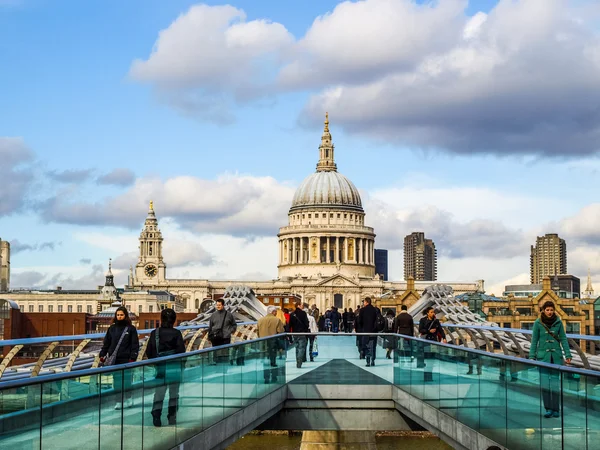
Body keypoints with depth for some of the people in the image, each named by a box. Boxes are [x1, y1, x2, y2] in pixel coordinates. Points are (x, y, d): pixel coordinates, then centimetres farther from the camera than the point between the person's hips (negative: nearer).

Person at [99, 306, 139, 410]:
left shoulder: (131, 329, 2)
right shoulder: (112, 328, 11)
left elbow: (135, 345, -1)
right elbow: (106, 343, 13)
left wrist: (132, 358, -10)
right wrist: (102, 355, 3)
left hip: (126, 360, -3)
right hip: (114, 360, 3)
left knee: (127, 380, 0)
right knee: (116, 381, 4)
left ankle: (128, 398, 15)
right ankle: (119, 401, 8)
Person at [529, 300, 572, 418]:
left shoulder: (558, 322, 2)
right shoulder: (538, 323, -2)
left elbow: (563, 339, 6)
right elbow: (534, 341, 3)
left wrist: (568, 355, 1)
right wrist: (532, 356, -1)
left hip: (556, 355, 1)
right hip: (543, 355, -1)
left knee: (555, 382, 0)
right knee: (545, 383, -5)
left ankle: (555, 409, 6)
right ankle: (548, 409, -1)